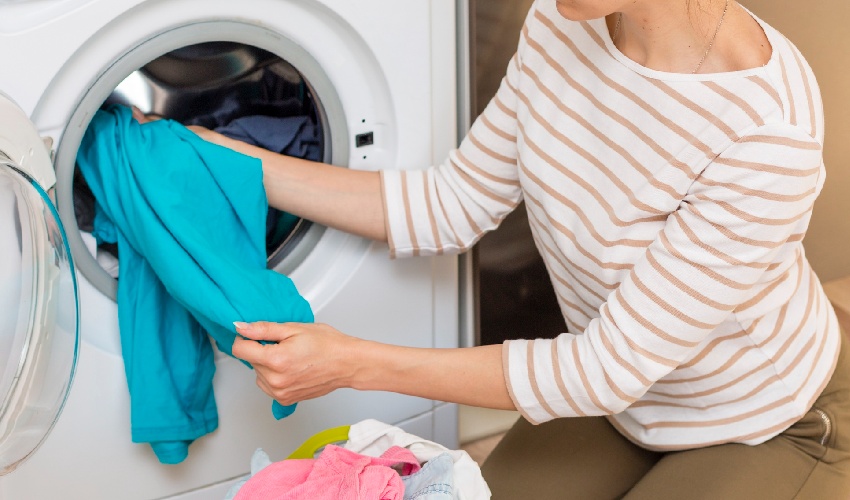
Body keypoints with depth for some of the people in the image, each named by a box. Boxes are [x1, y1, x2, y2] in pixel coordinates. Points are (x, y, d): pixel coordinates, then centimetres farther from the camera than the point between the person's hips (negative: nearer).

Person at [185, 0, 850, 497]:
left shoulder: (769, 132, -37)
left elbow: (607, 370, -32)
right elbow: (454, 207, -5)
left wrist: (354, 364, -32)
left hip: (765, 430, -5)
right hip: (626, 401, 5)